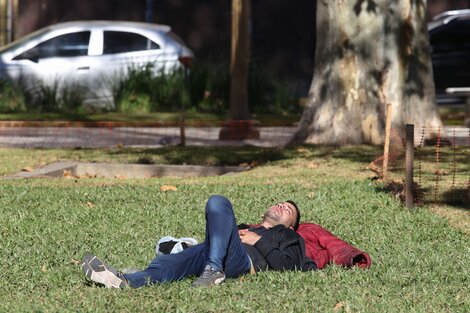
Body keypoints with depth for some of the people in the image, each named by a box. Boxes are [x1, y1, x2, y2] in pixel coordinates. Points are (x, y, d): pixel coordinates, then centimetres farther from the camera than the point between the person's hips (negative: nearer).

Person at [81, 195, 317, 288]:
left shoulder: (287, 238, 33)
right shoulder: (244, 228, 47)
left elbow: (287, 266, 10)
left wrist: (260, 242, 6)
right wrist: (237, 233, 12)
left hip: (242, 260, -5)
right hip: (208, 252, 5)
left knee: (218, 203, -28)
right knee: (165, 264, -27)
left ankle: (213, 270, -41)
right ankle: (124, 282, -55)